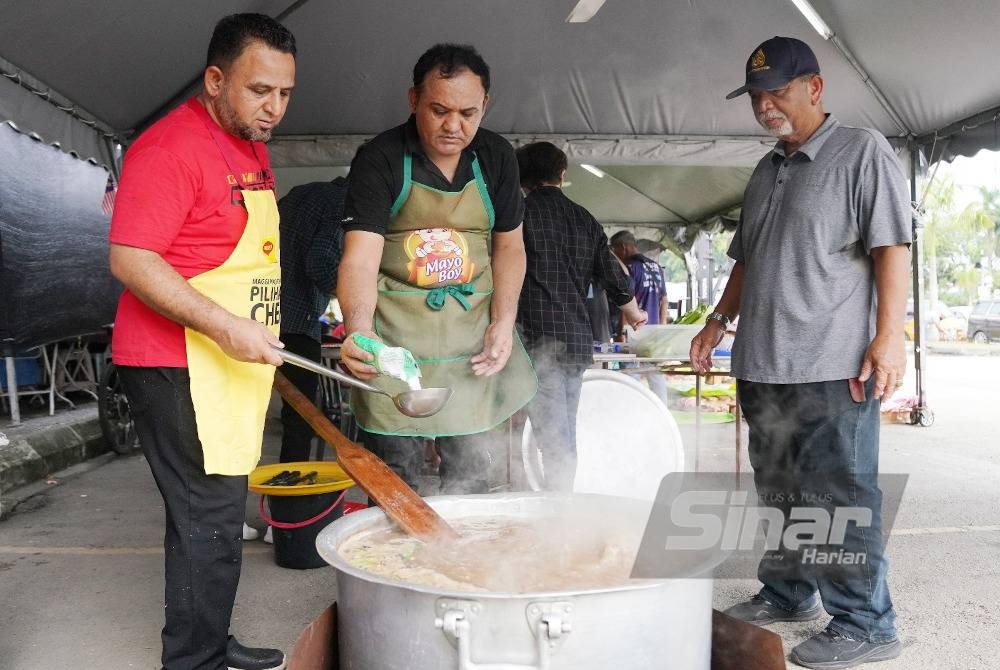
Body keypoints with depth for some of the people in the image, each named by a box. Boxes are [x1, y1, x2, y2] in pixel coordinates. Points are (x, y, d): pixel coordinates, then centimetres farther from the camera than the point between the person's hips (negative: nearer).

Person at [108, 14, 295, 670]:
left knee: (220, 512, 17)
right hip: (180, 368, -9)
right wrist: (226, 327, -25)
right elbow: (130, 259, -20)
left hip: (235, 363, 9)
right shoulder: (171, 148, -14)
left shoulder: (253, 148, 15)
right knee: (208, 520, -5)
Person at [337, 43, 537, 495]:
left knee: (470, 474, 12)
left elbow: (508, 246, 12)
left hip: (471, 334, 4)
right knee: (394, 479, 2)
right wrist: (359, 330, -39)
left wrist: (503, 323, -1)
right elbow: (359, 260, -20)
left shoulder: (497, 157, 3)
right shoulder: (379, 160, -11)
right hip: (394, 337, -3)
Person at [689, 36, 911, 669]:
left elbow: (892, 247, -9)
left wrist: (889, 334, -17)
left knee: (841, 496, -1)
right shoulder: (766, 173, 20)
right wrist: (719, 320, 17)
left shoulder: (863, 150, 0)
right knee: (779, 492, 15)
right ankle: (788, 595, 30)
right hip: (763, 367, 7)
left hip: (833, 369, -7)